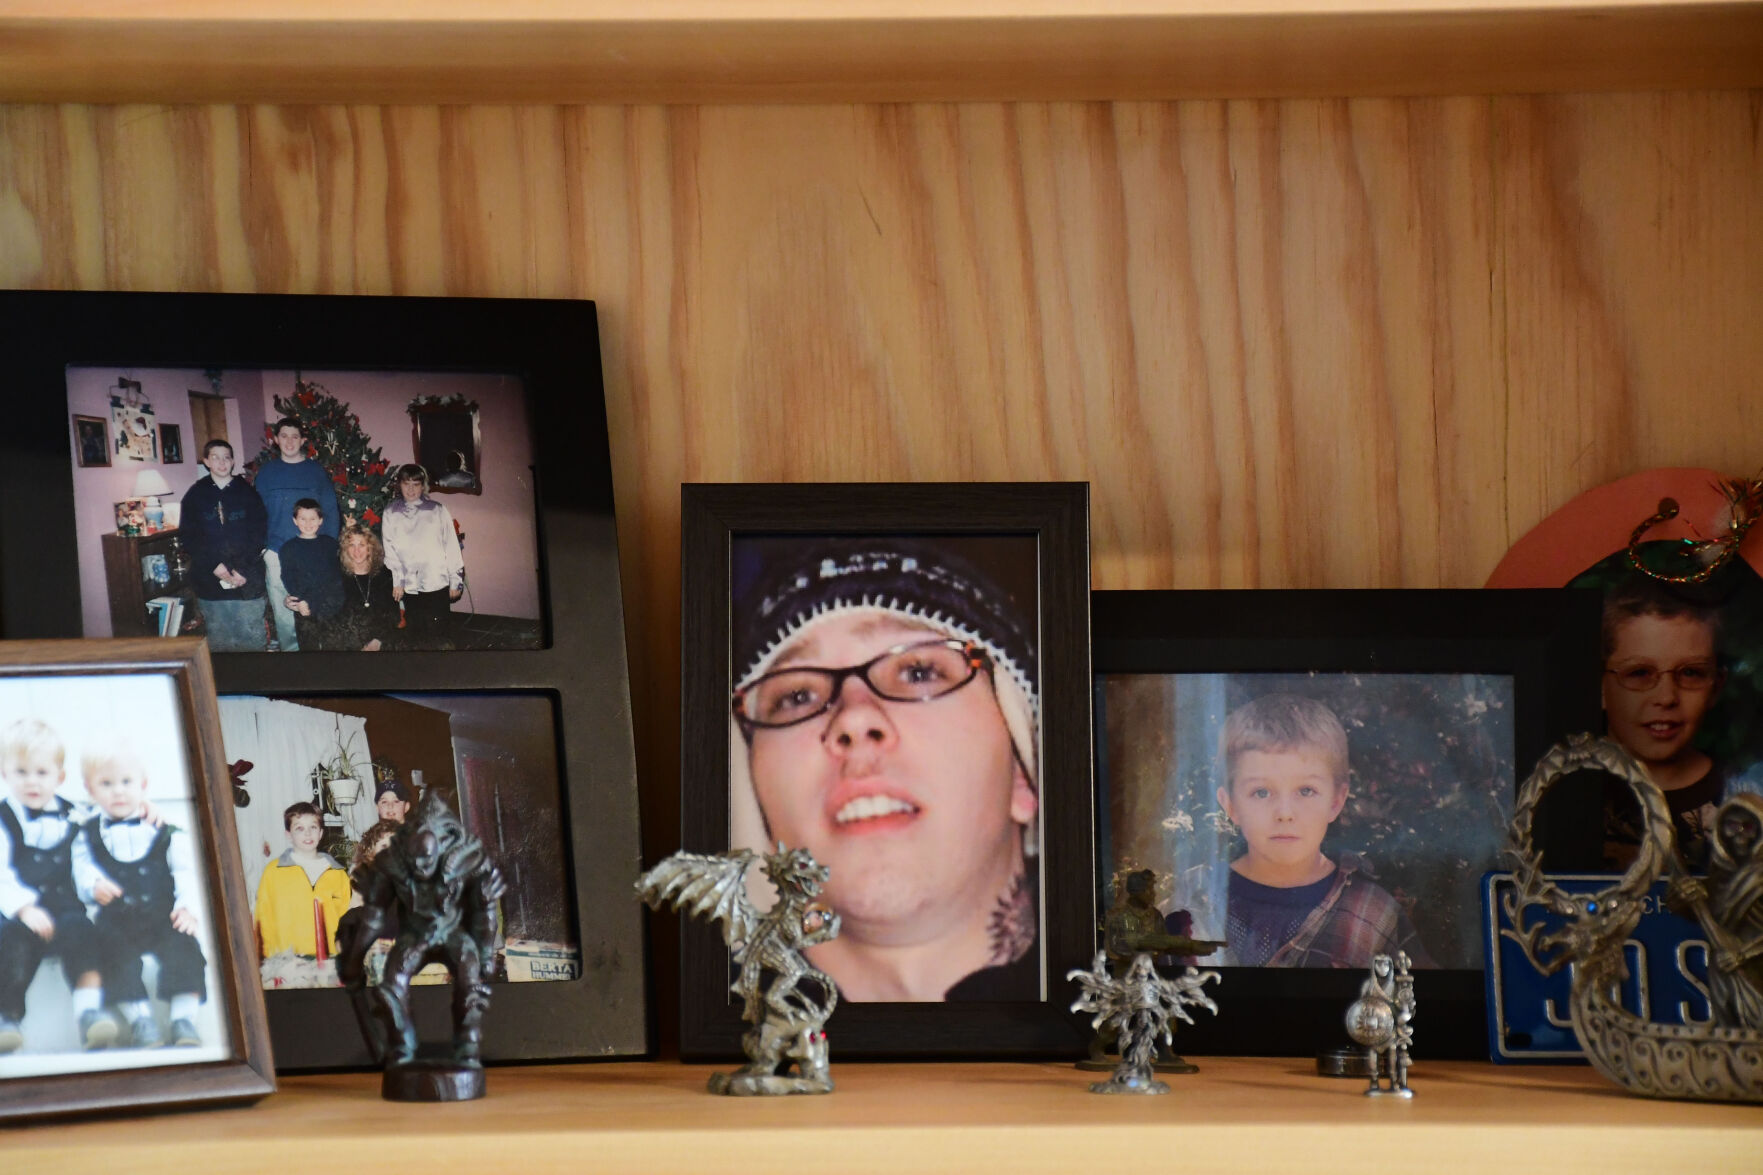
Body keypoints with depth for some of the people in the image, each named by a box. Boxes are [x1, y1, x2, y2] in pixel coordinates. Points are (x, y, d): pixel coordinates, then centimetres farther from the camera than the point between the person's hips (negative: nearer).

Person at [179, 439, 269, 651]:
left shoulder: (247, 492, 6)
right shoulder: (195, 495, 6)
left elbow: (259, 533, 1)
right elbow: (189, 537, 1)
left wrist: (242, 569, -11)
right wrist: (215, 566, -11)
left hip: (247, 580, -1)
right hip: (210, 580, 1)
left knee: (253, 640, 0)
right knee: (219, 642, 4)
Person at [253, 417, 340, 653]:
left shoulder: (316, 470, 3)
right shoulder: (267, 471, 6)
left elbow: (330, 511, 3)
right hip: (276, 553, 1)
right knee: (282, 610, 4)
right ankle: (289, 649, 14)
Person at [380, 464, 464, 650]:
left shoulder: (437, 510, 1)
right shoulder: (391, 513, 5)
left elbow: (451, 545, 2)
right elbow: (389, 548, 2)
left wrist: (455, 581, 1)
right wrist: (397, 581, -5)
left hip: (437, 583, -1)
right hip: (409, 585, 1)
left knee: (437, 634, 0)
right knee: (413, 633, 5)